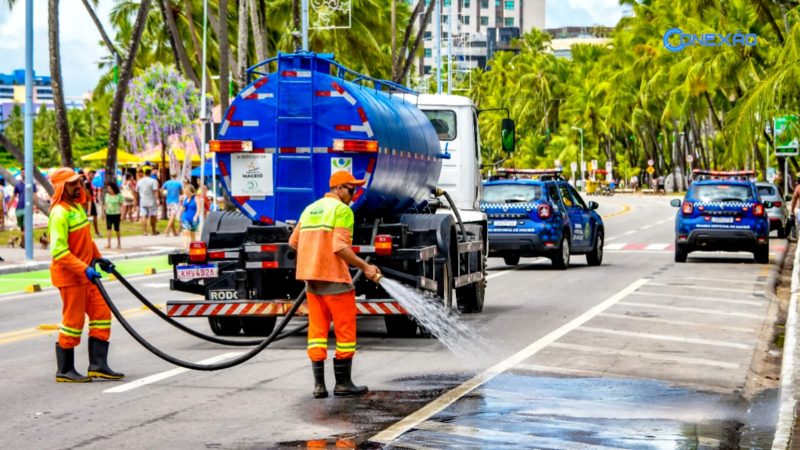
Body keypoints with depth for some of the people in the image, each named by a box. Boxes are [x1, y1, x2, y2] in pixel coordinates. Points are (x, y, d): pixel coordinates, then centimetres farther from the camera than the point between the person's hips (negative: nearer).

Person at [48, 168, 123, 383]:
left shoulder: (77, 207, 13)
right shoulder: (59, 213, -19)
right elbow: (59, 251, -27)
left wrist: (99, 258, 22)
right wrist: (84, 269, -31)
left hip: (84, 273, 10)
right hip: (69, 275, -10)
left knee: (101, 312, 7)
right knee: (73, 320, -2)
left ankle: (98, 365, 10)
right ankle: (65, 371, 9)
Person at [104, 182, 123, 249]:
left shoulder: (119, 195, -7)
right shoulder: (107, 195, 6)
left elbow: (121, 205, -7)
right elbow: (105, 204, 13)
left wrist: (122, 214, -12)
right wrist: (103, 212, 10)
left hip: (116, 214, -3)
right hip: (108, 214, 3)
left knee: (116, 228, 6)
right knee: (108, 228, -8)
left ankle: (119, 243, 20)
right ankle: (108, 243, -11)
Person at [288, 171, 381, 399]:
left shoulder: (310, 209, 15)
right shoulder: (342, 210, -9)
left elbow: (294, 242, 18)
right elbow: (341, 247, -19)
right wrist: (365, 267, -15)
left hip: (310, 276, 8)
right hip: (334, 277, -8)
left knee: (317, 328, 8)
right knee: (345, 329, 3)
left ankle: (319, 384, 5)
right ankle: (343, 383, 6)